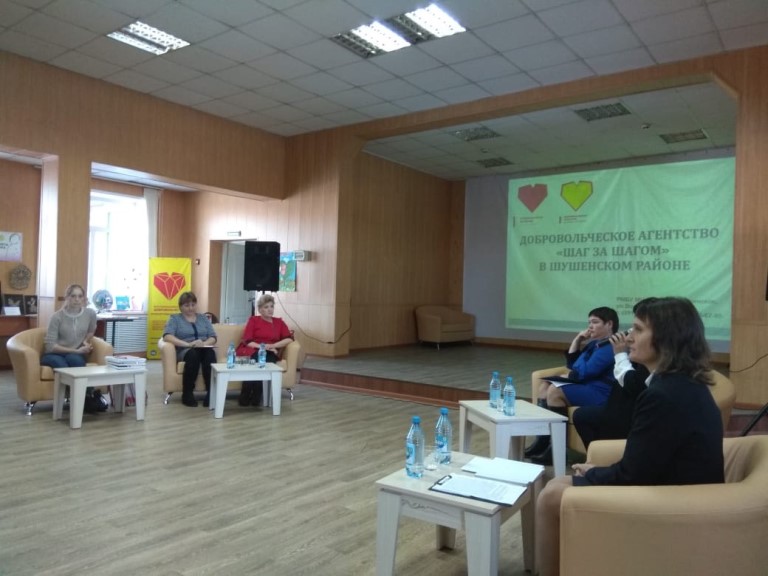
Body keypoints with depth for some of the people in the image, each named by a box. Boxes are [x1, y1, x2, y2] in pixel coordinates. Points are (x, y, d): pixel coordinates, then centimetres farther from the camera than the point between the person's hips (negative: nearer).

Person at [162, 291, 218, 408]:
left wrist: (204, 343, -13)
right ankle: (187, 394, -28)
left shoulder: (203, 318, 22)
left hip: (204, 350, 2)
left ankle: (211, 393, -36)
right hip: (184, 351, -2)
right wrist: (188, 344, -23)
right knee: (193, 353, -38)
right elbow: (167, 336, -8)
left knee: (210, 353, -35)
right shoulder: (175, 318, 11)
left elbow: (213, 337, 11)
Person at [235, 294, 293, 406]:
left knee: (269, 359, -35)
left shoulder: (279, 322, 18)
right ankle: (244, 397, -29)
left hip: (269, 354, 2)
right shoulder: (253, 320, 11)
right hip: (251, 351, -2)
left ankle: (255, 397, -27)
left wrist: (274, 345, -12)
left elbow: (289, 338, 4)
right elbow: (247, 341, -1)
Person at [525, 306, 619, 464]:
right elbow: (571, 364, 23)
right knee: (544, 385, 3)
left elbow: (586, 372, -22)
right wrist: (577, 340, 14)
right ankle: (542, 440, -4)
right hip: (584, 386, 11)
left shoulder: (610, 346, -13)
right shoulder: (595, 344, 20)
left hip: (598, 393, -11)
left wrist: (567, 376, -6)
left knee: (555, 391, -27)